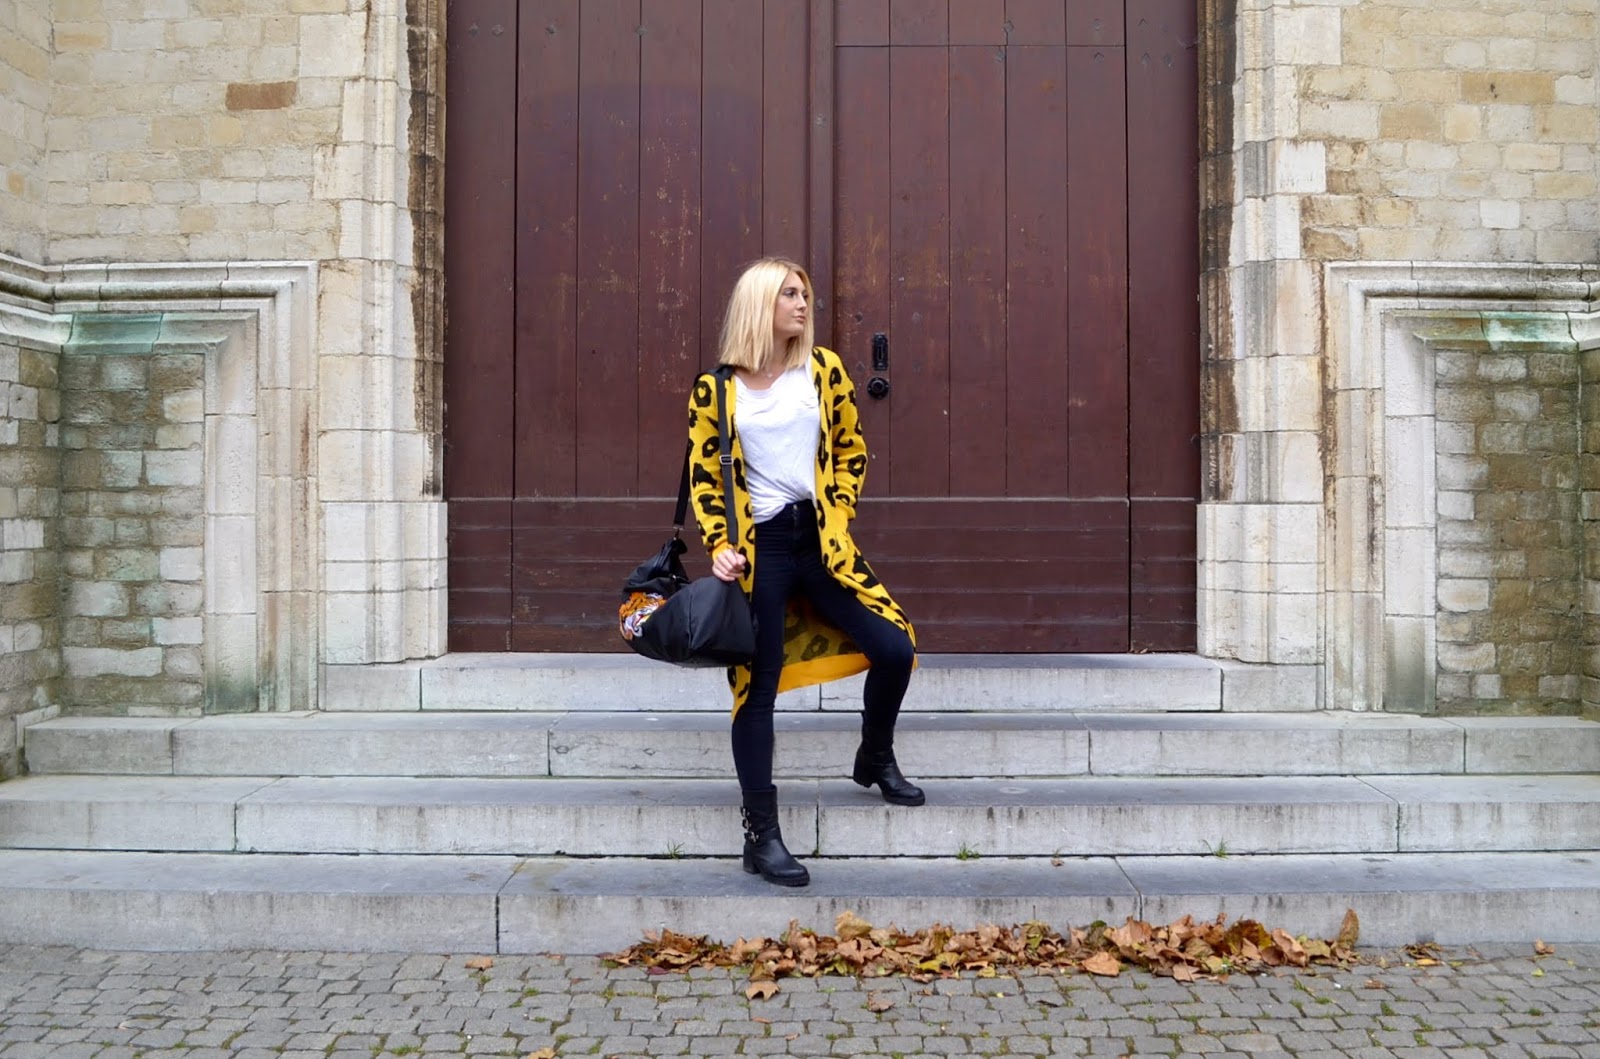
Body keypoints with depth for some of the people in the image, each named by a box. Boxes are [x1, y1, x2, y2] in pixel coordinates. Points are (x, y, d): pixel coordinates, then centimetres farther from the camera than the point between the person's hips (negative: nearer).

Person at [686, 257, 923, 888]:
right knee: (757, 687, -5)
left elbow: (850, 450, 14)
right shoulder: (716, 388, -1)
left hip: (819, 539, 3)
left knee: (895, 647, -4)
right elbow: (703, 479, 0)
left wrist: (837, 513, 3)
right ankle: (761, 837, 2)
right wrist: (720, 547, -11)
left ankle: (876, 760, 26)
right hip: (758, 548, -3)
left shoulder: (824, 369, 6)